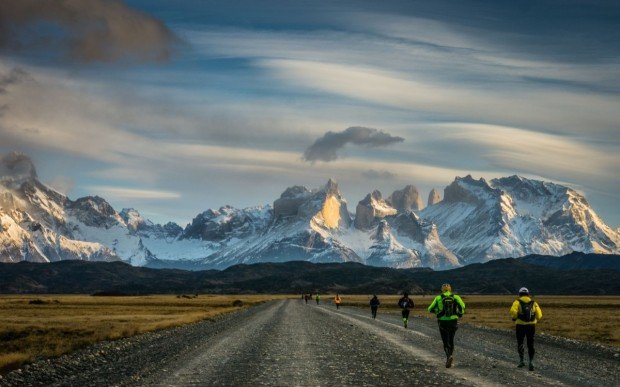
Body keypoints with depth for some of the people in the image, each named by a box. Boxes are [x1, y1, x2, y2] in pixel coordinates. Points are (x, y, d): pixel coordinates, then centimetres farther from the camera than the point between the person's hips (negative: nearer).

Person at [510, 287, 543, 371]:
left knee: (520, 343, 16)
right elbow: (539, 315, -2)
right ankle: (531, 362, -3)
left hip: (520, 325, -2)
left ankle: (521, 360, 7)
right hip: (531, 326, 2)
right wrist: (535, 320, 16)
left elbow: (513, 311, -18)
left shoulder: (517, 302, 1)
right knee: (530, 345, 10)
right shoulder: (533, 303, 9)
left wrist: (514, 318, 0)